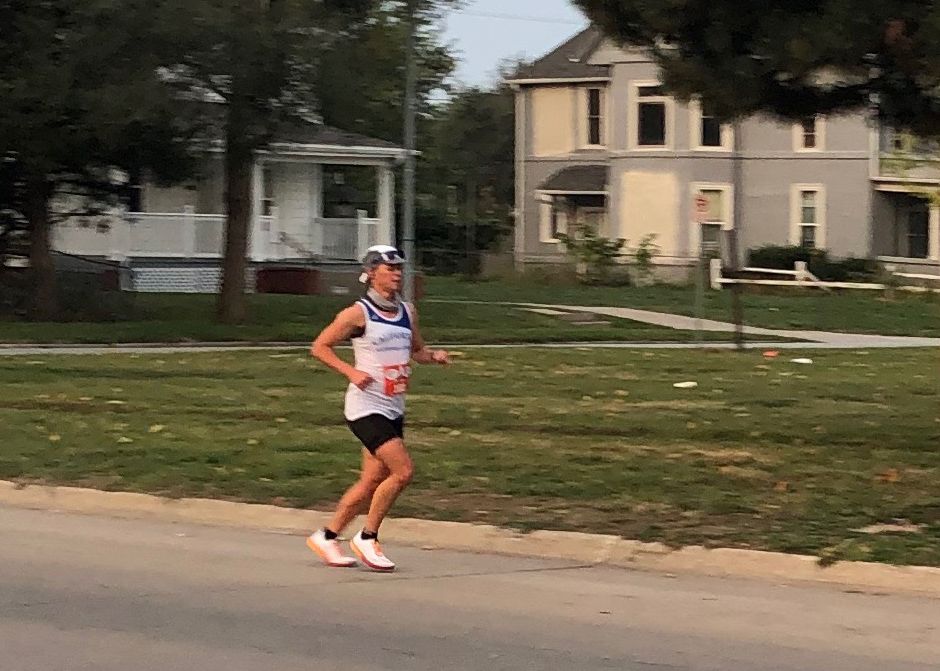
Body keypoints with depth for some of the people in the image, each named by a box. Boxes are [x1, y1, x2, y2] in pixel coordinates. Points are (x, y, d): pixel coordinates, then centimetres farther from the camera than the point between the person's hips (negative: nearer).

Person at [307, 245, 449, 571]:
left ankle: (326, 536, 24)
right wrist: (351, 371, -17)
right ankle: (367, 538, -2)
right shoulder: (358, 314, -10)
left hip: (393, 409, 7)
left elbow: (417, 350, 23)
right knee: (403, 470, -17)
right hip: (366, 407, -7)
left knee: (372, 482, 9)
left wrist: (434, 355, 1)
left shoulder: (407, 312, 10)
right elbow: (319, 347, -5)